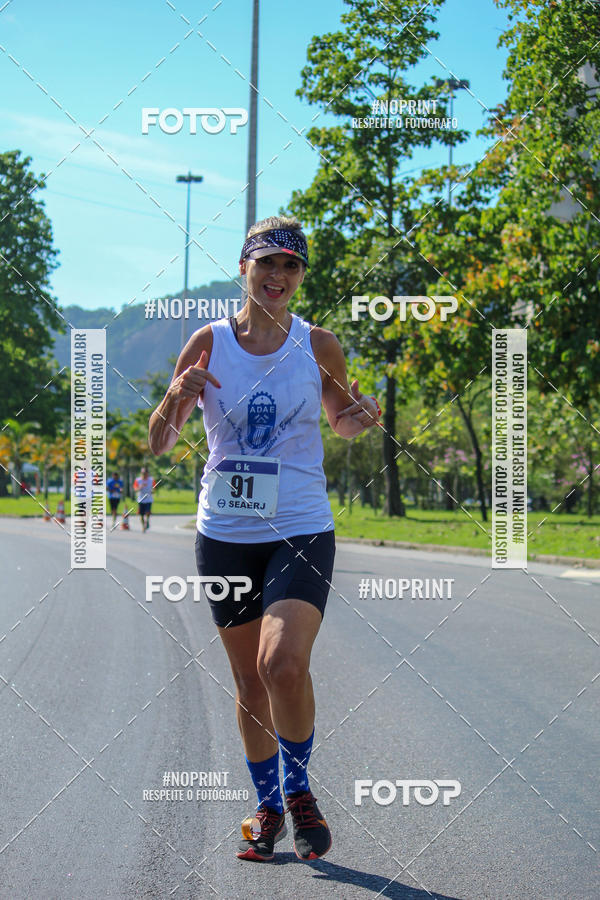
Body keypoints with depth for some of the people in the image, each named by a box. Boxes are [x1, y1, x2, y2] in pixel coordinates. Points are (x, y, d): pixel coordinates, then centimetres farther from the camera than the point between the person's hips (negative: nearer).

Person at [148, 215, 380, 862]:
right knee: (249, 682, 9)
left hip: (301, 530, -1)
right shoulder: (209, 343, 1)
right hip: (225, 534, 2)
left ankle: (299, 790, 3)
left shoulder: (319, 346, 1)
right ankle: (268, 808, 28)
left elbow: (342, 423, 19)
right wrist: (177, 397, -17)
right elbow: (159, 443, 4)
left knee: (284, 666, -21)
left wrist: (362, 415, -5)